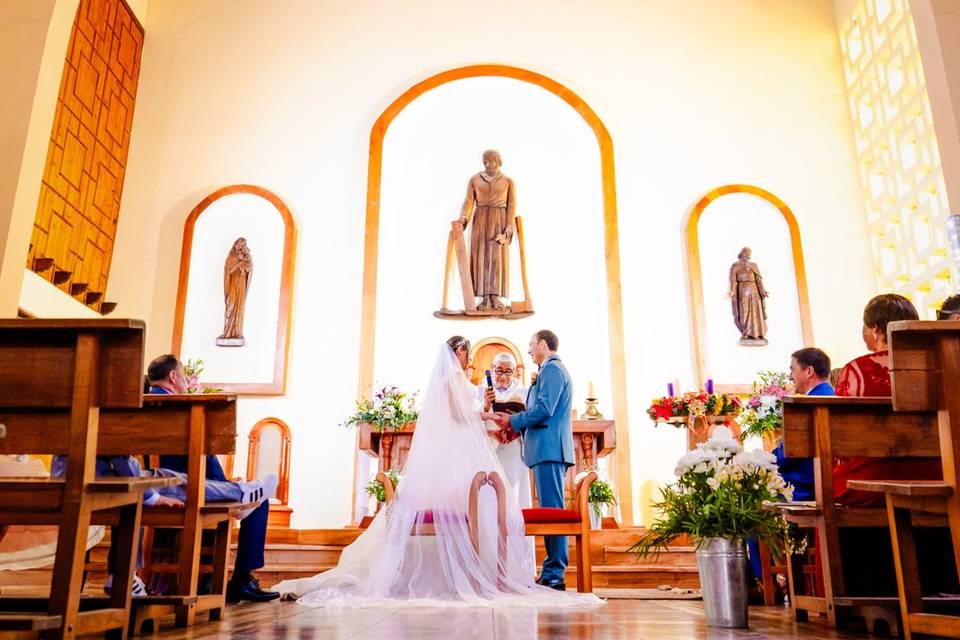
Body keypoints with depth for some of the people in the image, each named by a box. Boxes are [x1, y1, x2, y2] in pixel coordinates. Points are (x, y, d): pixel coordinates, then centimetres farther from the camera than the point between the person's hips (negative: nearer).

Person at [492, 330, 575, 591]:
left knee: (551, 510, -9)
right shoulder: (554, 370, 24)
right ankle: (552, 572, 14)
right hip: (550, 449, 11)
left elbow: (544, 410, -18)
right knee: (551, 510, 10)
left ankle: (554, 575, -7)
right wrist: (518, 427, 13)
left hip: (549, 449, -11)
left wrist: (513, 421, -7)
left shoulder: (551, 369, -8)